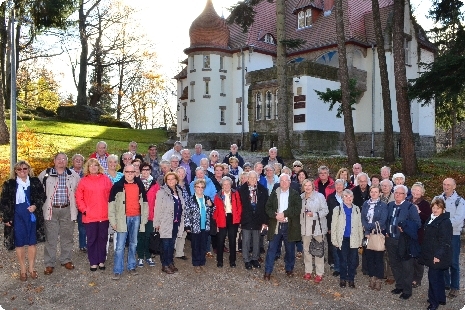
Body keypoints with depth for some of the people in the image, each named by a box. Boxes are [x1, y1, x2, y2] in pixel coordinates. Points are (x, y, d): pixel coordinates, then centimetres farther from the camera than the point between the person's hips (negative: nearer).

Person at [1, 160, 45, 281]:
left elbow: (42, 196, 7)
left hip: (32, 215, 1)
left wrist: (35, 206, -11)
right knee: (20, 243, 6)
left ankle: (32, 268, 21)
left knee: (32, 242, 6)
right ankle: (22, 269, 19)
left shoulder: (35, 182, 3)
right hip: (17, 216, -1)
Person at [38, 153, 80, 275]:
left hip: (67, 210, 2)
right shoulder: (45, 174, 0)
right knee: (50, 238, 3)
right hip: (51, 210, -1)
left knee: (67, 237, 10)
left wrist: (74, 202, 9)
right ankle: (49, 263, 14)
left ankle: (66, 260, 26)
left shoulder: (73, 175, 4)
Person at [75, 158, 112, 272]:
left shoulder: (106, 179, 4)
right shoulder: (84, 181, 1)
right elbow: (79, 198, 1)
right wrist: (84, 210, -7)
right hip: (90, 216, -1)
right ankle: (93, 262, 18)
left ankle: (101, 261, 23)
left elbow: (111, 195, 6)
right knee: (92, 239, 7)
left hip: (104, 215, 1)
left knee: (103, 238, 10)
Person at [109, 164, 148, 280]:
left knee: (133, 244, 12)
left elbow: (144, 202, 14)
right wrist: (113, 221, -5)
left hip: (136, 218, 3)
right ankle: (117, 270, 3)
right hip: (123, 218, -3)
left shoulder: (140, 186, 9)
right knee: (120, 245, -4)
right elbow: (111, 203, -2)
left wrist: (144, 218, 9)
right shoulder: (118, 186, -2)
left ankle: (131, 266, 24)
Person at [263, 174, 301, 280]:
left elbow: (297, 209, -11)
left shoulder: (295, 194, 1)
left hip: (290, 226, -1)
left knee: (290, 249, 11)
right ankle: (267, 271, 9)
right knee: (272, 249, 2)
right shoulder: (274, 194, 7)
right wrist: (275, 215, -15)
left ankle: (289, 269, 29)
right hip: (275, 225, 1)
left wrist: (284, 214, -18)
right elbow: (268, 207, 2)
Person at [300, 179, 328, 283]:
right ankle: (308, 271, 26)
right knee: (306, 249, 12)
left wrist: (314, 214, -20)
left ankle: (319, 274, 12)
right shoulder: (301, 197, 6)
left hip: (318, 227, -4)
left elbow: (325, 210, -8)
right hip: (305, 227, 5)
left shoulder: (319, 196, -8)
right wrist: (300, 223, 7)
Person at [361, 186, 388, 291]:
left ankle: (378, 280, 12)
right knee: (369, 256, 7)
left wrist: (369, 226, -13)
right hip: (367, 234, 3)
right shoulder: (365, 204, 7)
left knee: (378, 257, 1)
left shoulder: (383, 205, -3)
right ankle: (372, 277, 21)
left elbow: (382, 221, -11)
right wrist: (367, 233, -8)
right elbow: (363, 219, 3)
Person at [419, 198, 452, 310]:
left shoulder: (445, 222, -17)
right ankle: (441, 299, 31)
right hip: (431, 255, 9)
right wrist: (425, 252, 19)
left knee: (434, 277, -5)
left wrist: (438, 255, -23)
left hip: (438, 257, -9)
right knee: (438, 277, 18)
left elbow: (445, 241, -20)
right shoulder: (431, 219, 11)